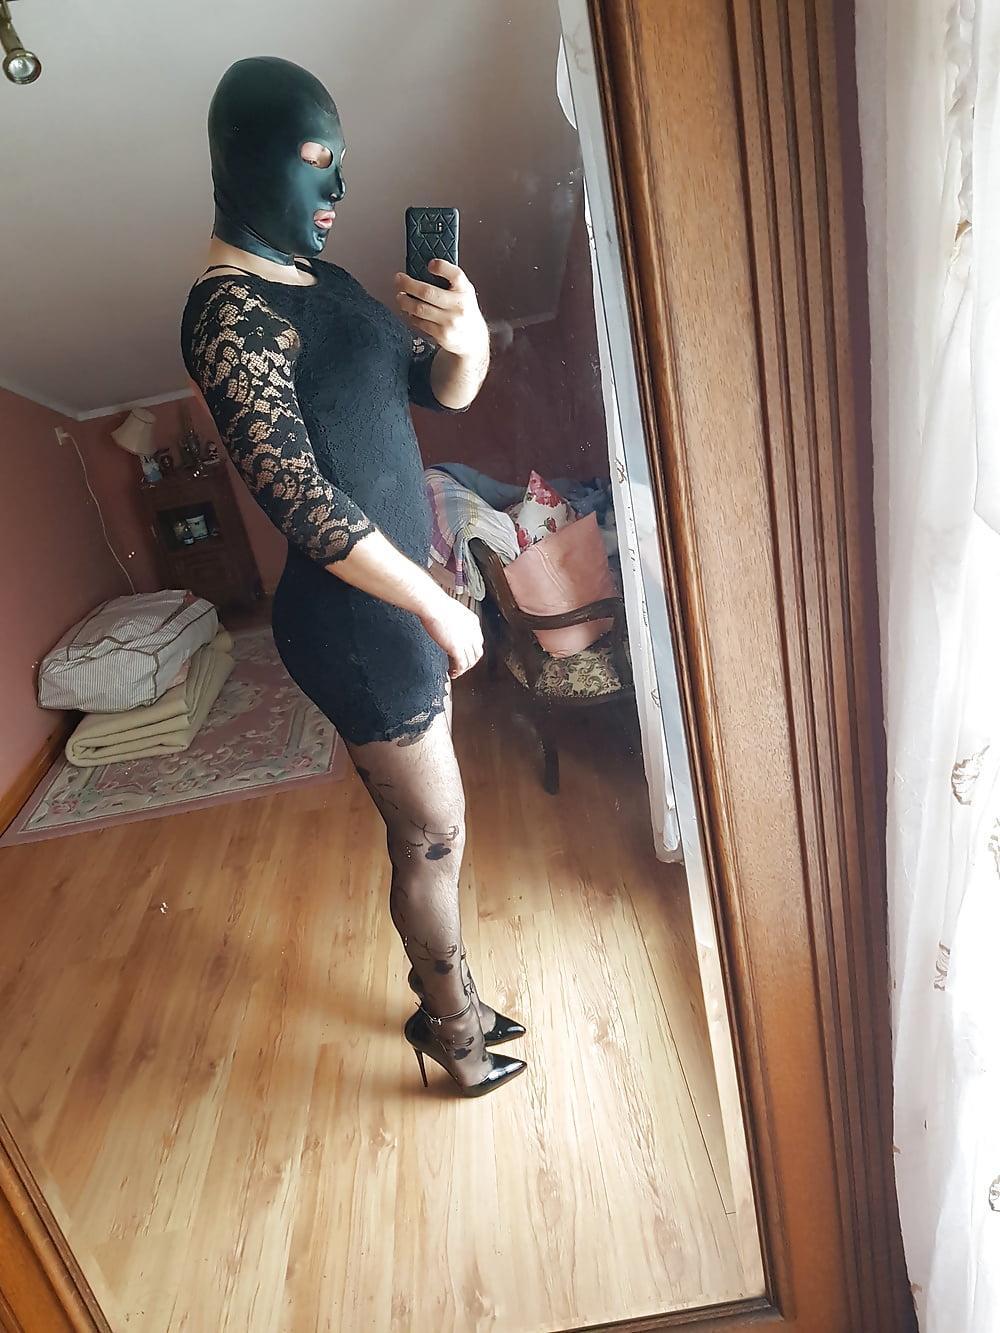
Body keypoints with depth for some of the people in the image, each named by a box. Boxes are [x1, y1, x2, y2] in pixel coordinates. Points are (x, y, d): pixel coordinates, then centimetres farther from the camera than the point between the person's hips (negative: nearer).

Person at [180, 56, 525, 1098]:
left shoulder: (318, 279, 11)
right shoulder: (231, 313, -18)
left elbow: (443, 392, 12)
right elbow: (302, 502, -25)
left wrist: (465, 338, -11)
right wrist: (439, 608, -19)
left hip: (394, 600, 9)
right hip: (351, 622, -9)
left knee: (425, 826, 22)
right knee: (434, 836, 8)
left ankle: (445, 999, 45)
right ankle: (450, 1024, 35)